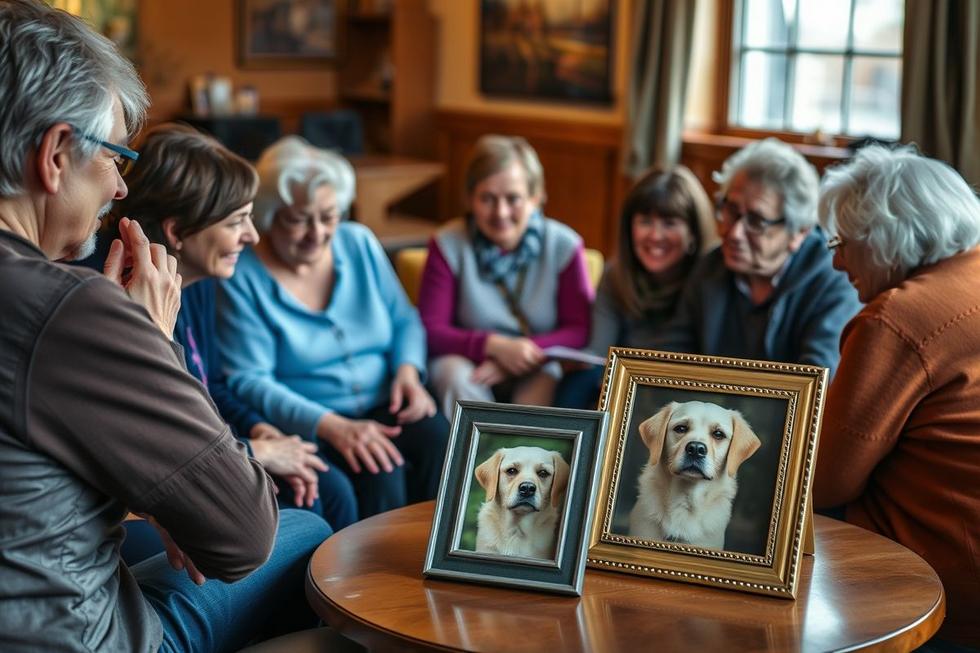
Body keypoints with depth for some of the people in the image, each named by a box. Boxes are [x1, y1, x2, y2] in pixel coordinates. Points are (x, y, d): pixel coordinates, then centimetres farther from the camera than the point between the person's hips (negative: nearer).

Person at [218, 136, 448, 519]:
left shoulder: (359, 243, 9)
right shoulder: (242, 277, -7)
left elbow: (404, 320, 16)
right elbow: (248, 381, -13)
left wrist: (408, 370, -7)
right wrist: (332, 427, -25)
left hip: (382, 411, 5)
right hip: (304, 428, -4)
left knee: (440, 439, -26)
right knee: (381, 470, -32)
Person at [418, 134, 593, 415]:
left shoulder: (563, 246, -5)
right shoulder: (448, 246, -7)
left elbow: (580, 330, -5)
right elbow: (430, 331, -9)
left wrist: (530, 353, -22)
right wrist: (494, 346, -25)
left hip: (537, 369, 1)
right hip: (465, 359, 0)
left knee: (544, 383, -33)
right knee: (458, 381, -33)